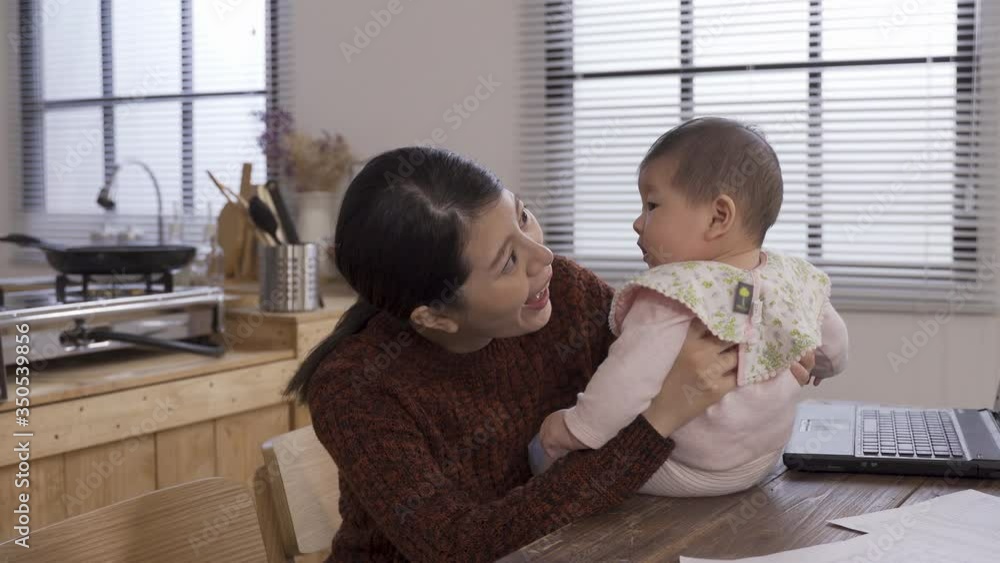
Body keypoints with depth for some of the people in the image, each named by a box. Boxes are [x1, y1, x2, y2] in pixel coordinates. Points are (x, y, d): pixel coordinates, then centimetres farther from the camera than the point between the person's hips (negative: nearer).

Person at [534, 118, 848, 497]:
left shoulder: (673, 297, -29)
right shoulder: (793, 281, -6)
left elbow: (629, 380, -36)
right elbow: (834, 352, 9)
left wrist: (577, 428, -23)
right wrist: (812, 367, 31)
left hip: (685, 474, -8)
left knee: (545, 447, 5)